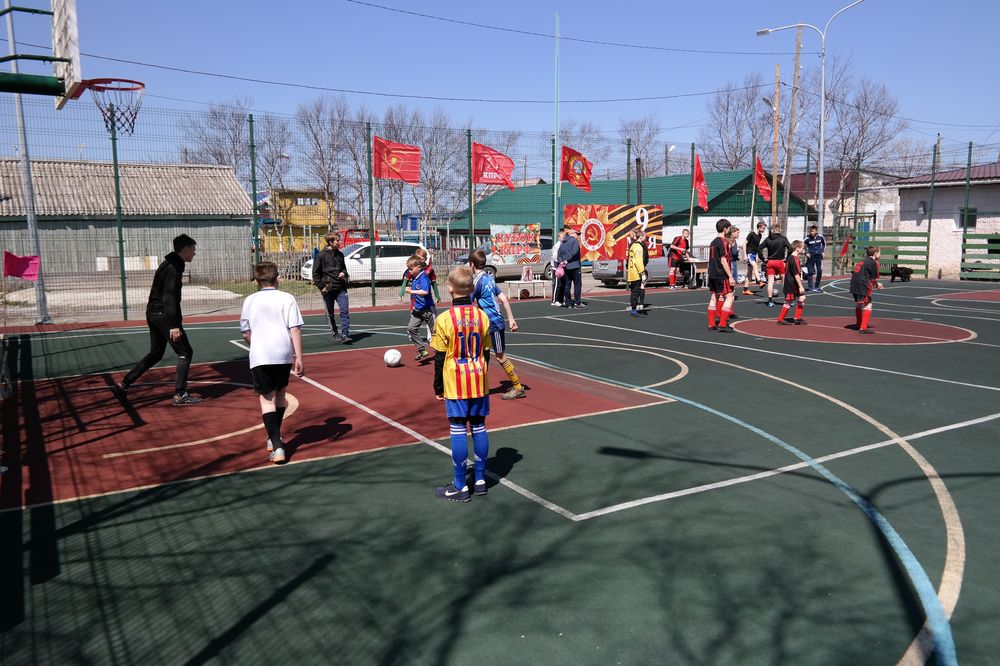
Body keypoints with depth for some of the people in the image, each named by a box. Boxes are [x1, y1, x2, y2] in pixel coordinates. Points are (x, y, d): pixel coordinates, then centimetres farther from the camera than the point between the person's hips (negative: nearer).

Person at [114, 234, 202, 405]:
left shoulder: (168, 264, 16)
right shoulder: (173, 267, -16)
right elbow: (169, 297, -23)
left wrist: (175, 319, 28)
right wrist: (173, 325, -27)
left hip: (154, 314, 10)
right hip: (163, 315, -10)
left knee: (155, 354, 18)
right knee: (185, 352, -3)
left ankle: (122, 385, 17)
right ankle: (180, 395, 0)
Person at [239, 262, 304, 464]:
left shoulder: (250, 300, 9)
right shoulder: (287, 298, 3)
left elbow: (246, 333, 12)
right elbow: (295, 330, -5)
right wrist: (298, 357, -4)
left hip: (260, 357, -1)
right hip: (284, 355, 1)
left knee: (267, 399, 1)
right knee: (280, 394, 21)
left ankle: (277, 446, -13)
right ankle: (275, 438, 36)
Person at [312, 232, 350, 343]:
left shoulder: (340, 254, 9)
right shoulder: (321, 256, -6)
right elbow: (315, 273, -3)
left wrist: (343, 273, 1)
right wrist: (321, 287, -9)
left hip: (341, 288, 3)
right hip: (328, 289, -3)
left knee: (345, 311, -8)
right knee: (330, 314, 7)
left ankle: (345, 334, -7)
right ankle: (335, 334, 19)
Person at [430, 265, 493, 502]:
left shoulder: (444, 319, -12)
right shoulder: (482, 316, 1)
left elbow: (440, 357, -7)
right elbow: (485, 352, 9)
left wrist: (438, 387, 4)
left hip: (455, 384, -4)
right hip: (479, 382, 4)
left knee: (458, 432, 1)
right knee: (479, 428, 12)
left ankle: (460, 487, 7)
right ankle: (480, 479, 22)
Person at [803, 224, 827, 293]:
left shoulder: (820, 237, -4)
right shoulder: (808, 238, -14)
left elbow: (824, 243, 17)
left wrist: (823, 251, 10)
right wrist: (806, 253, -10)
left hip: (819, 256, 3)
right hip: (811, 257, -3)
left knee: (819, 272, 5)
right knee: (810, 272, -5)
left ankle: (817, 287, 19)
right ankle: (810, 288, -1)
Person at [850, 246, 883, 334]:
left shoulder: (863, 260, 20)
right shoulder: (874, 262, -4)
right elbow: (873, 278, -3)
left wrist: (875, 284, 24)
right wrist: (877, 285, 17)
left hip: (854, 283, 9)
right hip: (862, 285, -9)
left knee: (858, 304, 22)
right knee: (867, 305, -4)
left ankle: (859, 325, 37)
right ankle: (863, 328, -10)